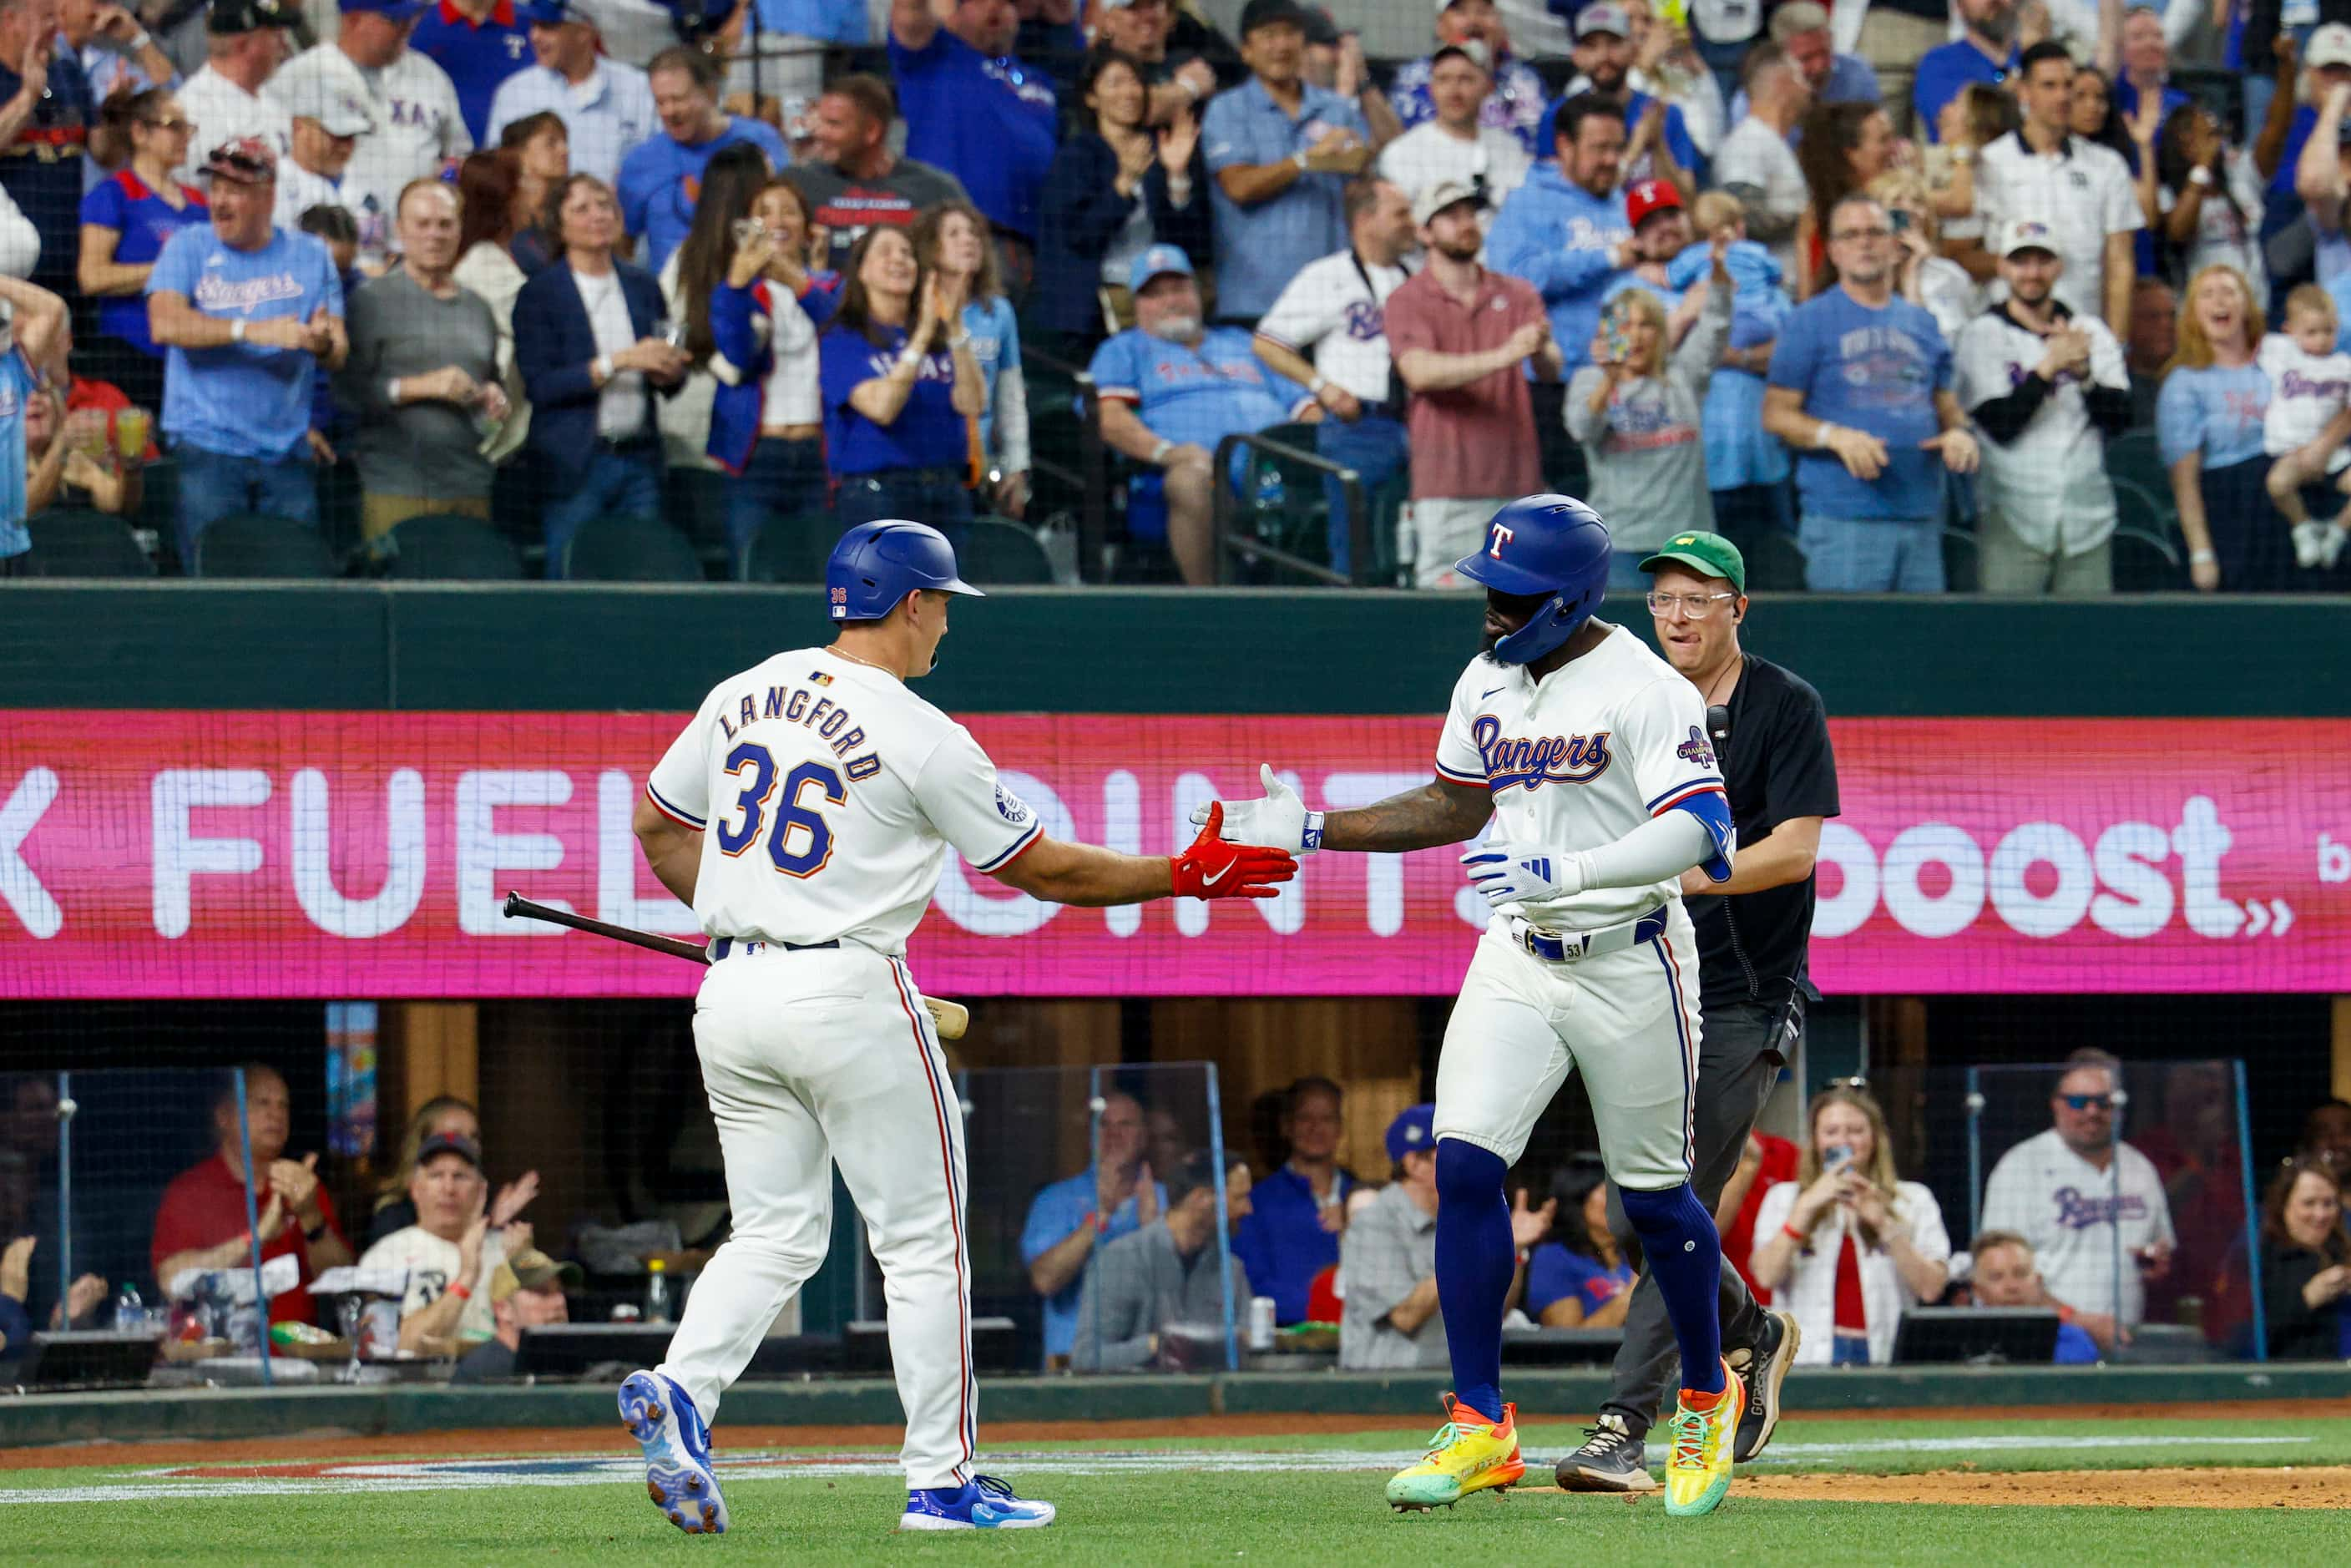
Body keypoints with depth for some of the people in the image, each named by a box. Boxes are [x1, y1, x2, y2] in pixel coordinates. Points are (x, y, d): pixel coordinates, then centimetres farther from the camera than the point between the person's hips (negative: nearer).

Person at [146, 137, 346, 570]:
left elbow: (338, 355, 2)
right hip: (208, 448, -2)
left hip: (286, 453, 2)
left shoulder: (310, 257, 9)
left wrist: (322, 342, -23)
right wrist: (251, 331, -21)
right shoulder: (188, 248, 5)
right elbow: (166, 324, -12)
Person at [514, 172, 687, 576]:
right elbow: (539, 386, -10)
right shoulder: (539, 295, 0)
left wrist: (670, 372, -5)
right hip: (576, 465, -4)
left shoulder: (643, 287, 13)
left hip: (639, 462, 4)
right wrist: (618, 362, -16)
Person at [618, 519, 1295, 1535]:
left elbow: (656, 824, 18)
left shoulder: (744, 695, 8)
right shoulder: (918, 737, -9)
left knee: (776, 1235, 12)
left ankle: (678, 1388, -14)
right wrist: (1185, 876, 7)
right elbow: (1048, 871, -3)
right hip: (847, 990, -6)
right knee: (923, 1242, 5)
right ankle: (941, 1481, 6)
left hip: (732, 994, 6)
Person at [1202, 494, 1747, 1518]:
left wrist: (1566, 872, -36)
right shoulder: (1487, 682, 7)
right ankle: (1479, 1428, -4)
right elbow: (1455, 808, 19)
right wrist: (1312, 830, 12)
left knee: (1654, 1198, 6)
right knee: (1465, 1166, -9)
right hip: (1515, 962, 6)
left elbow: (1699, 829, -25)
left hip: (1629, 963, -6)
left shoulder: (1645, 689, -16)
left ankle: (1708, 1396, 30)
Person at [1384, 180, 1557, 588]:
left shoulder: (1518, 295, 13)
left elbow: (1551, 369, 0)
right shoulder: (1408, 301, 2)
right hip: (1449, 488, -4)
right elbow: (1419, 372, -16)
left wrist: (1542, 352, -25)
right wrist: (1503, 357, -26)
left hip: (1517, 481, 4)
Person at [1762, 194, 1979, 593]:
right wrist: (1835, 436, -18)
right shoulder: (1809, 321, 3)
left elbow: (1946, 404, 24)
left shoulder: (1920, 322, 18)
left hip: (1921, 516, 5)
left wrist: (1958, 432, 0)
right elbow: (1776, 413, -1)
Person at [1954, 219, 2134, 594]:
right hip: (2012, 520, -3)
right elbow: (2000, 424, -9)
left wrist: (2083, 373, -16)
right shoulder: (1983, 335, 3)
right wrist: (2049, 367, -17)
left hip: (2087, 520, 3)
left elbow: (2120, 418, 1)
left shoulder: (2091, 332, 12)